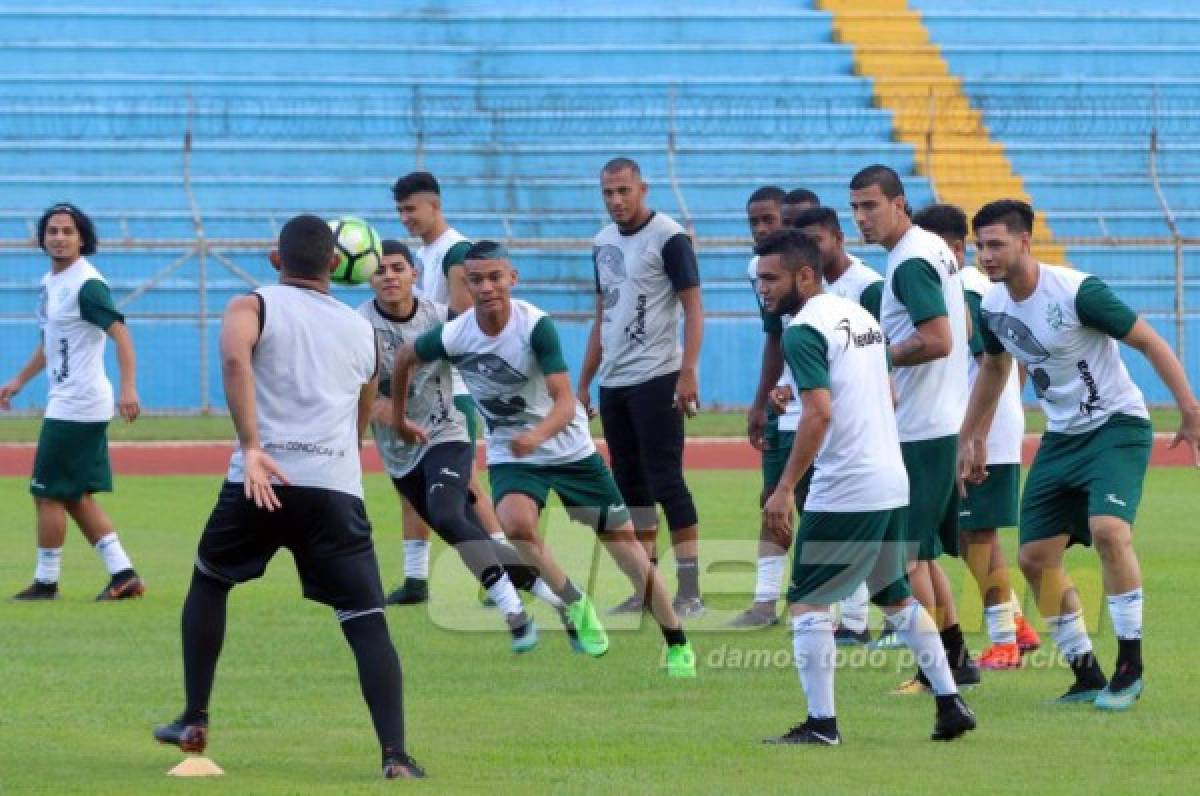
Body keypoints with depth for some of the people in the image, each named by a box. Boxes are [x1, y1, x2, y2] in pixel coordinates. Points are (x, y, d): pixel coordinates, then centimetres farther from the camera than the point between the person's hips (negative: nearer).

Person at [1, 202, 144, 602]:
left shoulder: (86, 284, -16)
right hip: (65, 402, 10)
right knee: (75, 495, 12)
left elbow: (120, 333, -26)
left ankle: (46, 582, 8)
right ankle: (122, 574, 11)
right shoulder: (50, 281, 13)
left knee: (48, 492, -2)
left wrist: (128, 388, -37)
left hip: (77, 404, -10)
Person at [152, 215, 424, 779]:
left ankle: (194, 722, 26)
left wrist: (252, 447, -20)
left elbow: (235, 359, -15)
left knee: (209, 583, 25)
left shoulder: (253, 307, 8)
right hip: (338, 488, 1)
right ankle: (395, 756, -15)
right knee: (367, 622, 0)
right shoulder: (361, 330, 20)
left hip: (262, 480, -1)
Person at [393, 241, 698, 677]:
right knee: (516, 524, -30)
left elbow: (565, 403, -29)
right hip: (510, 457, 1)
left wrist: (535, 435, -48)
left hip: (570, 450, -1)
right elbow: (404, 356, 7)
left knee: (624, 540, 0)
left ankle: (678, 646, 14)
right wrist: (399, 417, 17)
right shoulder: (453, 336, -14)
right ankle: (575, 605, -4)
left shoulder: (536, 326, -23)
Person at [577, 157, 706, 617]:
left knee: (666, 480, -10)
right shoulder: (604, 243, 14)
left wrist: (688, 373, -22)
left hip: (656, 379, -8)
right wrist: (583, 383, 18)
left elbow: (693, 308, -13)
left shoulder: (668, 238, -9)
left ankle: (690, 591, -9)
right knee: (630, 484, 10)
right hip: (613, 384, 8)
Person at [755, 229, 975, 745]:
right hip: (893, 483, 9)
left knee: (806, 601, -1)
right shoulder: (860, 316, 13)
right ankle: (950, 703, 20)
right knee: (896, 597, 19)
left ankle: (821, 723, -3)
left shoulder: (804, 331, -14)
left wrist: (785, 488, -22)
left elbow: (819, 413, -23)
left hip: (843, 490, -9)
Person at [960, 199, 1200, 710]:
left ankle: (1130, 669, -17)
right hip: (1061, 437, 8)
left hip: (1117, 426, -7)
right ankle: (1087, 677, 14)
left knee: (1109, 530, -28)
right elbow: (993, 369, 23)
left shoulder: (1078, 292, -20)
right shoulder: (993, 308, 1)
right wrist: (972, 438, 27)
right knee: (1035, 558, 2)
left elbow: (1149, 342, -15)